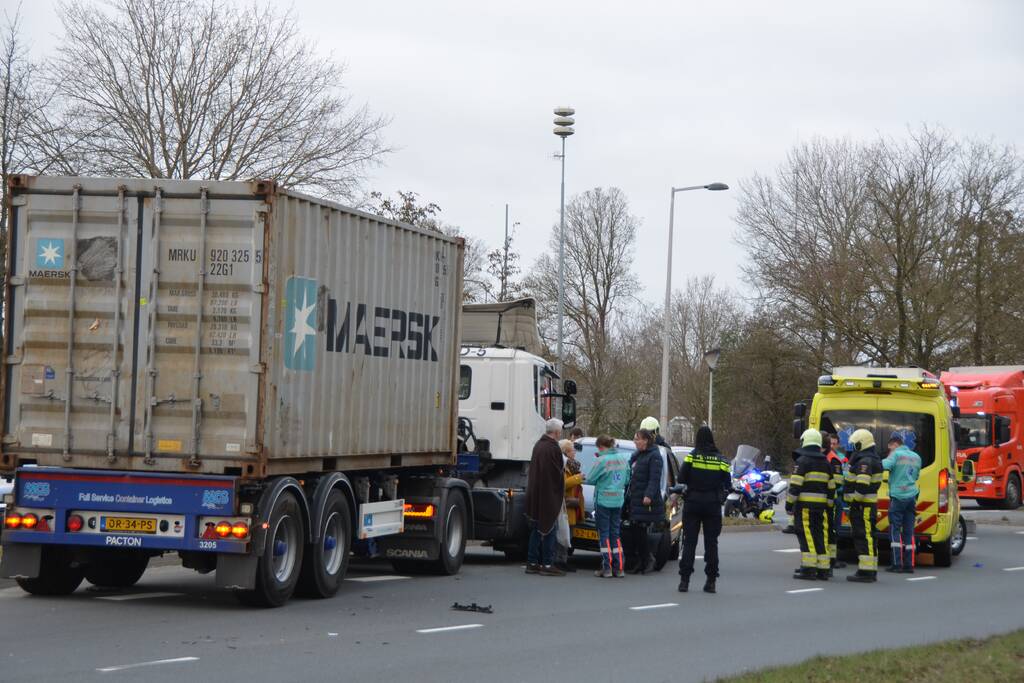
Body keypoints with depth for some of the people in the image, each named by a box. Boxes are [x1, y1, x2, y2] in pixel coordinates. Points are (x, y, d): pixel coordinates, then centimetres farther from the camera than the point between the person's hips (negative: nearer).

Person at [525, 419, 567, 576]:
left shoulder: (538, 446, 11)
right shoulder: (554, 448, -16)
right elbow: (558, 474, -14)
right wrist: (560, 496, -3)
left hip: (534, 496, 8)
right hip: (549, 497, -8)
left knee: (536, 529, 13)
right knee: (549, 529, -3)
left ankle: (532, 563, 14)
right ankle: (547, 564, -3)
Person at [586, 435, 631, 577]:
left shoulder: (602, 461, -15)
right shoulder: (623, 459, 3)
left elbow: (590, 479, -8)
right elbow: (627, 480, 12)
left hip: (603, 501, -5)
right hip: (618, 501, 5)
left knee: (604, 534, 2)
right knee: (615, 533, 12)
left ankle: (607, 568, -1)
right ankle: (619, 568, 10)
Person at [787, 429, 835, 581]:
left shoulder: (803, 461, -8)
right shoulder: (826, 463, 13)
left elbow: (795, 485, -13)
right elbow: (831, 487, 16)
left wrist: (789, 504, -7)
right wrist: (828, 506, 21)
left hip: (804, 505, -6)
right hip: (821, 505, 6)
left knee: (806, 536, -6)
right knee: (820, 535, 8)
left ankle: (809, 569, -11)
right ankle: (823, 569, 8)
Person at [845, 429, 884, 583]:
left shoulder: (865, 461, -17)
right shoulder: (873, 459, 18)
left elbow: (862, 486, -26)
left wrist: (854, 500, -16)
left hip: (862, 505, -11)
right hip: (868, 505, 11)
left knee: (864, 537, -11)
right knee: (867, 537, 14)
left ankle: (865, 573, -12)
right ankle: (870, 571, 19)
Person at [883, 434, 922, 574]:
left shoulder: (896, 455, -9)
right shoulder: (916, 457, 13)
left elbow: (885, 466, -24)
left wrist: (889, 456, -6)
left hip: (897, 496, -6)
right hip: (912, 496, 6)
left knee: (895, 529, -2)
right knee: (909, 531, 7)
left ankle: (897, 563, -8)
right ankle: (909, 564, 4)